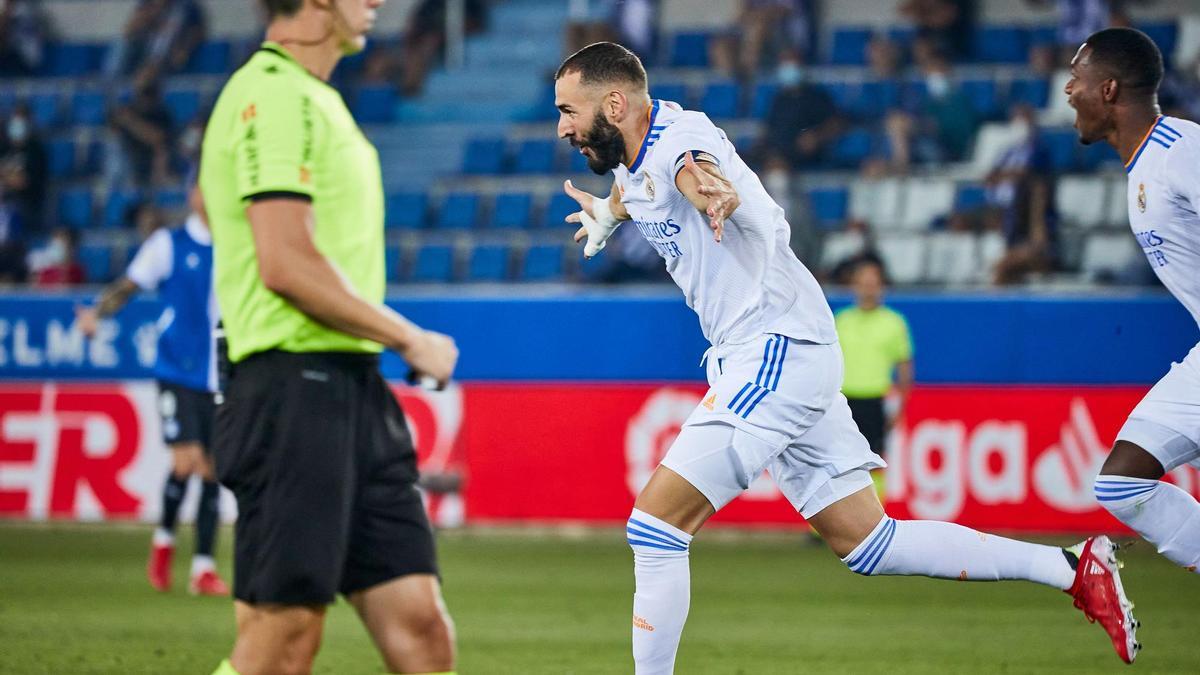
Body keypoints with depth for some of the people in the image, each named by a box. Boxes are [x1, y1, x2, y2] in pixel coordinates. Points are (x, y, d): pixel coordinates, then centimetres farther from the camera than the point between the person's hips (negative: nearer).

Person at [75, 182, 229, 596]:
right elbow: (128, 286, 1)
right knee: (186, 461, -14)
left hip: (220, 378, 3)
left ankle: (203, 567, 8)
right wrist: (97, 312, -16)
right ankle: (164, 539, 13)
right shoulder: (167, 244, 1)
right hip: (178, 373, -3)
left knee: (213, 470, 2)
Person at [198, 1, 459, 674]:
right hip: (295, 385, -10)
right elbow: (286, 264, -20)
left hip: (355, 389, 10)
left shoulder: (316, 101, 19)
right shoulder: (274, 96, -12)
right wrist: (411, 339, -11)